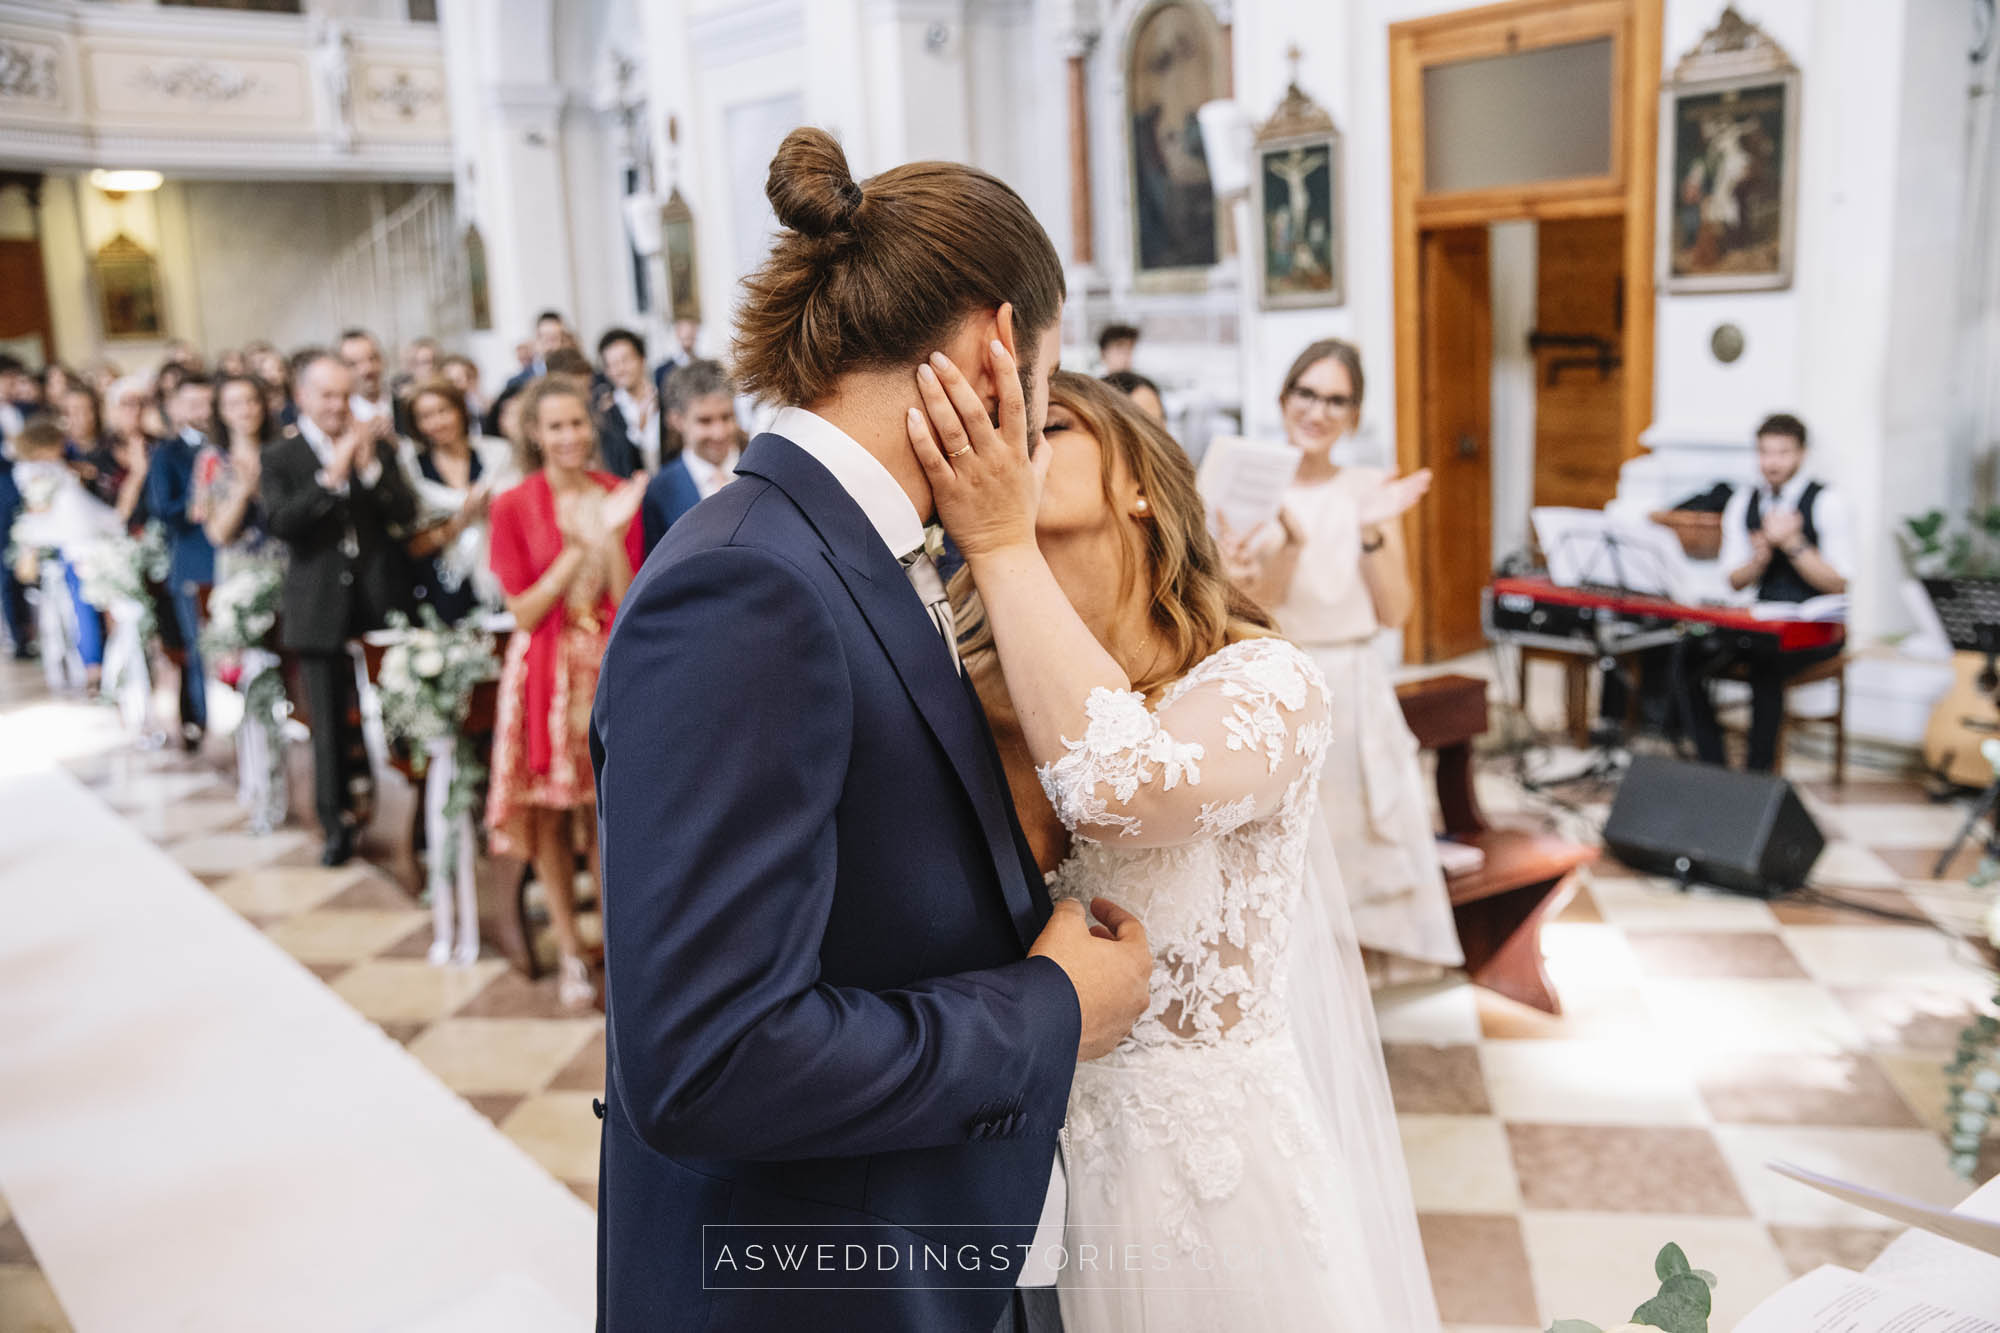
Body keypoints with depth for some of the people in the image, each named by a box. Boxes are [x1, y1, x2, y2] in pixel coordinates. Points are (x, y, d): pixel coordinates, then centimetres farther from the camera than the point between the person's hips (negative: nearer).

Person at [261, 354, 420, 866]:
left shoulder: (378, 448, 8)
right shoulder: (280, 458, 1)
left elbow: (406, 515, -3)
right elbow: (279, 522, -15)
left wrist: (370, 467, -15)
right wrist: (332, 475, -21)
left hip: (381, 603, 2)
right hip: (320, 609, -1)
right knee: (329, 723, 4)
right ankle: (336, 823, 16)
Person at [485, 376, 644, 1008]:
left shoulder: (619, 495, 4)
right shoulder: (513, 507, -3)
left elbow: (629, 601, -2)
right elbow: (525, 610, -7)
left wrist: (612, 534, -15)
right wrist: (579, 547, -14)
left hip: (609, 666, 1)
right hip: (546, 670, -1)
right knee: (551, 815, 5)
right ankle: (569, 950, 19)